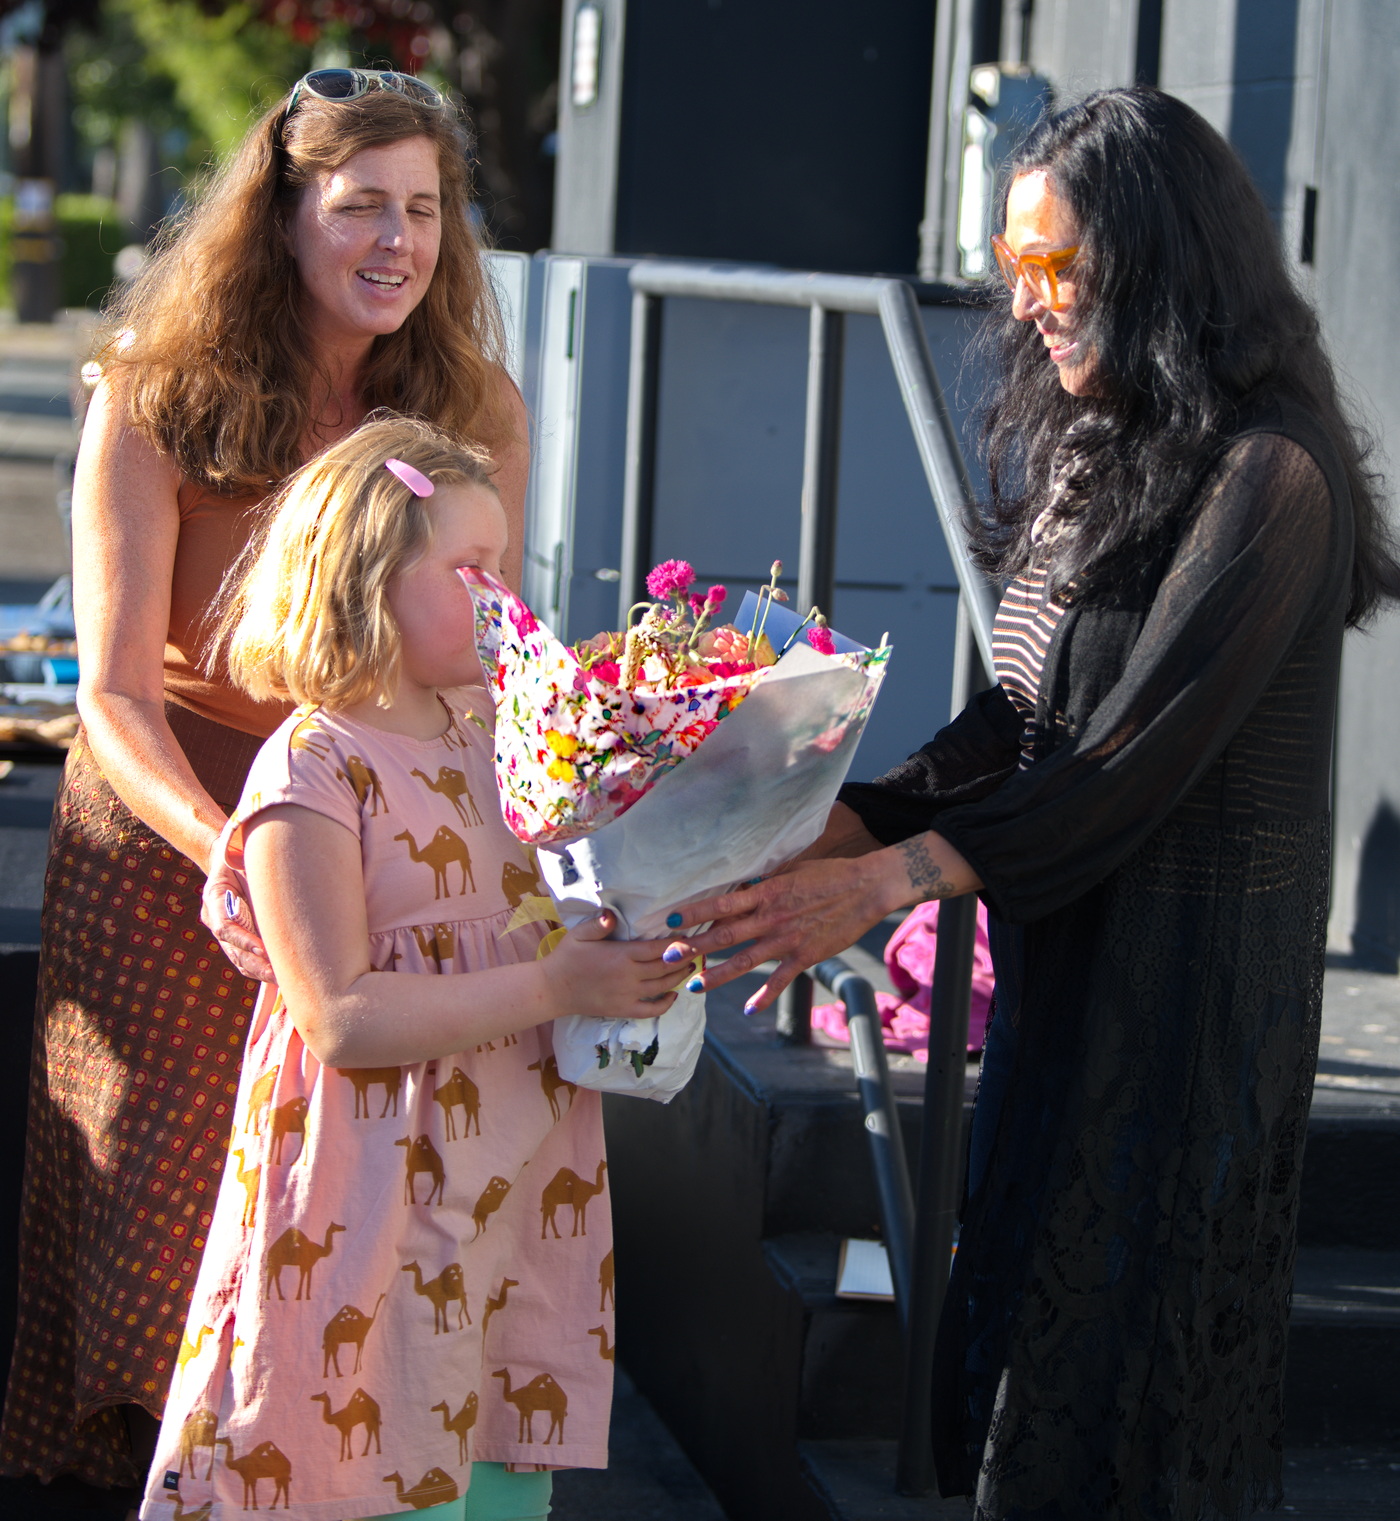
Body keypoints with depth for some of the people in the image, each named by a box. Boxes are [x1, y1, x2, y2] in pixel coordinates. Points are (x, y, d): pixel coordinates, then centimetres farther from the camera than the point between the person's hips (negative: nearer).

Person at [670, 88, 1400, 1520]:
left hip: (1186, 965, -8)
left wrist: (888, 879, -22)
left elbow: (1140, 755, -21)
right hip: (1060, 957, 9)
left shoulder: (1266, 477, -16)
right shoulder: (1091, 452, 12)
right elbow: (1013, 728, 11)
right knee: (1016, 1341, 13)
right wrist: (835, 826, -3)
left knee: (1110, 1374, -1)